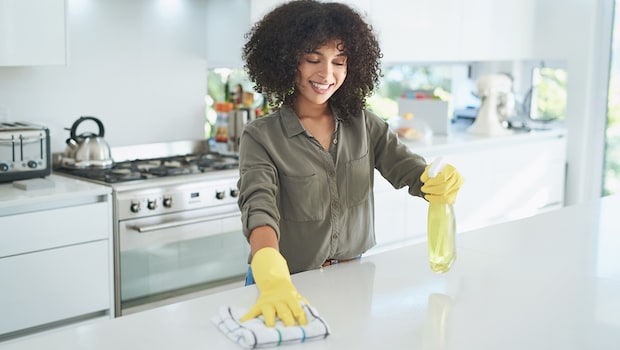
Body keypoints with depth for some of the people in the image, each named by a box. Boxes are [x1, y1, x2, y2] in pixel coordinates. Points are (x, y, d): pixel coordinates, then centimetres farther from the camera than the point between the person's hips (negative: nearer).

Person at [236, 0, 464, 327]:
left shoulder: (363, 124, -1)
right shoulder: (260, 137, -14)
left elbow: (407, 168, -9)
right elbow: (259, 207, -28)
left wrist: (441, 182, -34)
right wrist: (273, 280, -46)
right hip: (289, 284, -3)